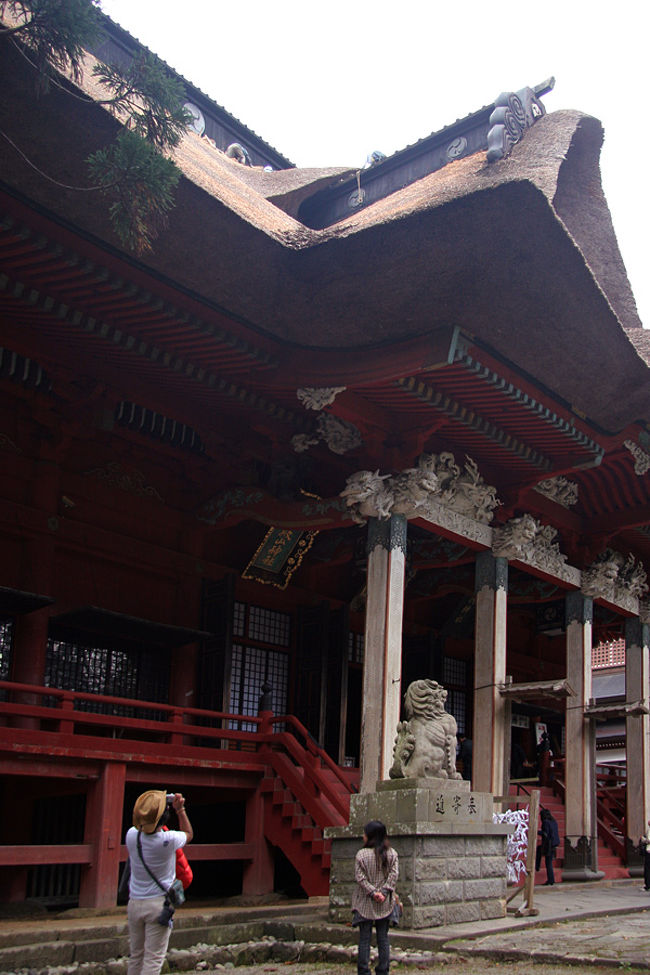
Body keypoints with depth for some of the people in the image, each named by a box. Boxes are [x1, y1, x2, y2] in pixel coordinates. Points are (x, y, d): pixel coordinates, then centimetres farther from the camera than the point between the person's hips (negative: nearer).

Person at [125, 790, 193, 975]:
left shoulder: (131, 835, -7)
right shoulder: (168, 840, -18)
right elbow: (188, 834, 6)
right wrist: (180, 809, 11)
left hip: (134, 904, 4)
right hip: (158, 904, -4)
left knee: (135, 956, 16)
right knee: (153, 959, 1)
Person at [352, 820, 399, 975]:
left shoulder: (361, 854, -8)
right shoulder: (392, 853, 0)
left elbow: (360, 878, -12)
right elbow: (393, 875, -6)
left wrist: (372, 892, -10)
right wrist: (383, 892, -9)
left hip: (365, 904, -2)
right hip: (385, 904, 2)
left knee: (364, 938, 5)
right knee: (383, 937, 10)